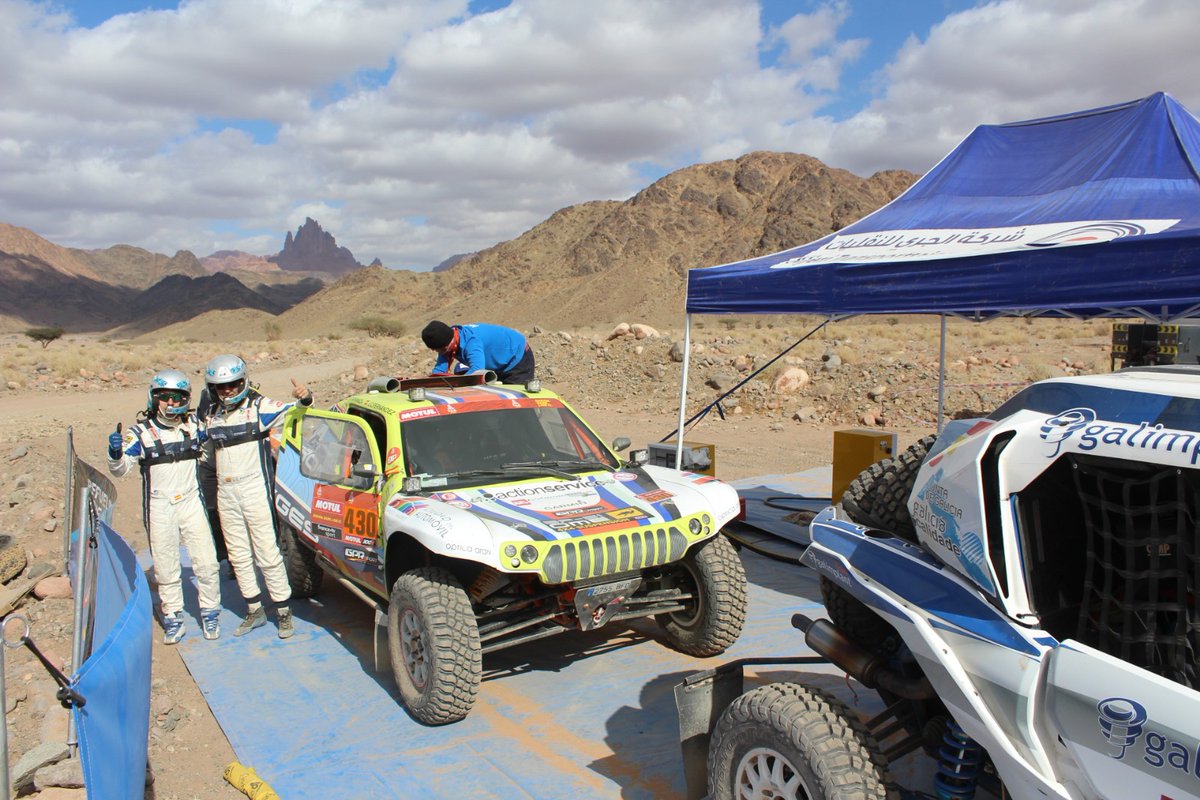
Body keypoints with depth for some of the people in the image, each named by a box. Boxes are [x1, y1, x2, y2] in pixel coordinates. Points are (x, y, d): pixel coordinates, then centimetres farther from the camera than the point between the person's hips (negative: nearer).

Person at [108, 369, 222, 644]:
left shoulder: (194, 426, 3)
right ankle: (172, 618, 23)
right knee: (166, 568, 8)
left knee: (206, 562, 1)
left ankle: (210, 613, 19)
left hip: (191, 502, 2)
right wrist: (115, 453, -32)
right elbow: (120, 469, -12)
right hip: (159, 507, -1)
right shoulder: (141, 432, -5)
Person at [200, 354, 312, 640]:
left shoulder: (259, 407, -5)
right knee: (239, 556, 12)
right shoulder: (211, 415, 11)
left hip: (255, 489, -6)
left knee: (267, 553, -4)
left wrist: (305, 398, -35)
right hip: (225, 493, 6)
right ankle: (255, 610, 24)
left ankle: (284, 611, 6)